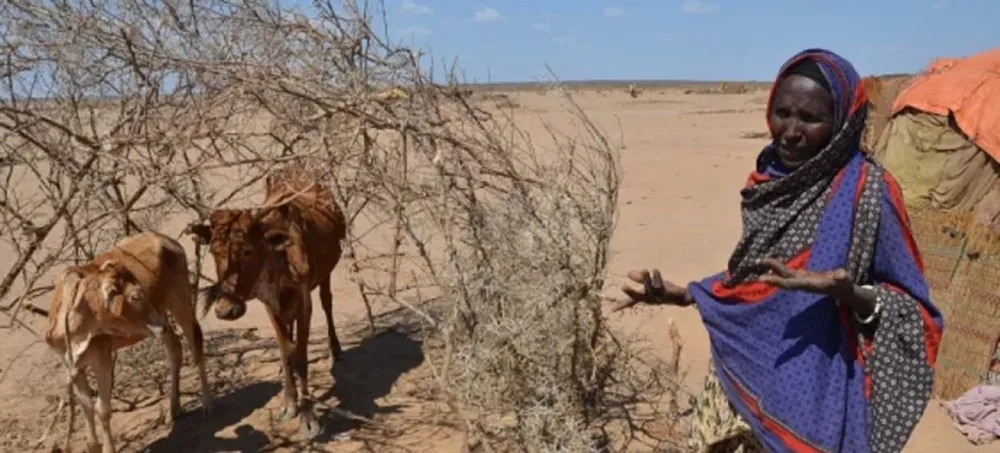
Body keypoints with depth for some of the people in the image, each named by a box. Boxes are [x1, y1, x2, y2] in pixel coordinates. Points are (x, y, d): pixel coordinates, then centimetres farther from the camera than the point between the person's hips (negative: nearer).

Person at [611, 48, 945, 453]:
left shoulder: (865, 191, -15)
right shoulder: (768, 179, 1)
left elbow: (912, 309, -12)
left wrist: (846, 293, -30)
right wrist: (680, 295, 6)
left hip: (812, 394, -5)